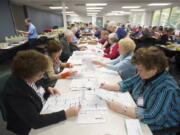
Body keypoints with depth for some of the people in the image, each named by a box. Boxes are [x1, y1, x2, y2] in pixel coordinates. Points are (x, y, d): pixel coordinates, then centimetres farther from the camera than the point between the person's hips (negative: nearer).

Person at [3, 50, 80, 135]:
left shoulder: (31, 78, -13)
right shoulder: (16, 93, -33)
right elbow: (35, 121, -33)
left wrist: (47, 89, -8)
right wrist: (66, 114, -36)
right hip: (31, 128, -5)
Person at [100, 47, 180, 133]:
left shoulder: (167, 89, -27)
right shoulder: (145, 75, -4)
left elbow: (151, 116, -33)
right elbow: (128, 83, 6)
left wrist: (122, 109, -33)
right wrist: (110, 87, -7)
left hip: (153, 128, -6)